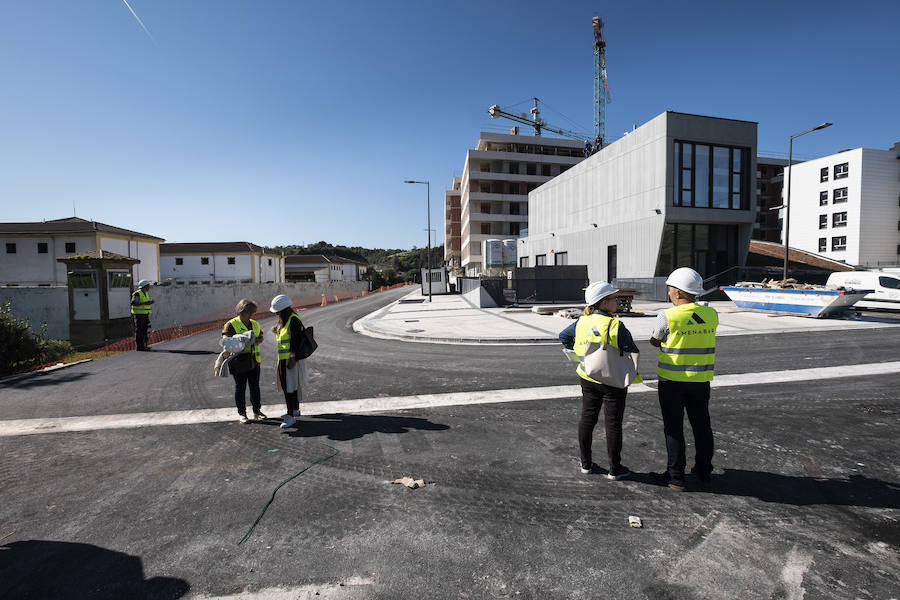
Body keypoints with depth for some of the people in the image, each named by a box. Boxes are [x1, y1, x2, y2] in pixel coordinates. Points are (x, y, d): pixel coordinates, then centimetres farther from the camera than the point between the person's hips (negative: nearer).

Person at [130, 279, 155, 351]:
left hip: (145, 314, 9)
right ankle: (139, 347, -1)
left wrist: (149, 303, 5)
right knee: (139, 331, -5)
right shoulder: (137, 294, -14)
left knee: (144, 330, 10)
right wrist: (145, 303, -25)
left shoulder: (146, 293, 13)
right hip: (139, 314, -9)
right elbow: (133, 303, -21)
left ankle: (143, 346, 16)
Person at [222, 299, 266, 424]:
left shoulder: (255, 324, 12)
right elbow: (225, 339, -15)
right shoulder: (231, 324, -7)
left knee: (255, 386, 11)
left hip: (254, 361, 5)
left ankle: (257, 411, 21)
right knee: (240, 387, 5)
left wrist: (257, 340, -9)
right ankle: (241, 413, 16)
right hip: (239, 361, -5)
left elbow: (261, 337, 15)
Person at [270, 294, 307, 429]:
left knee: (289, 386, -7)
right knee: (291, 384, 19)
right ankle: (295, 409, 33)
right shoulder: (284, 320, 13)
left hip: (291, 359, -10)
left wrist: (292, 359, -23)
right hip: (283, 358, 10)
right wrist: (277, 331, 9)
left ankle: (291, 416, -1)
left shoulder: (293, 320, -18)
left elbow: (295, 341, -22)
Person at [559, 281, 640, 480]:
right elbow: (632, 353, -16)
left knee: (587, 419, 14)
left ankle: (586, 464, 25)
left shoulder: (582, 322, -2)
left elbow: (563, 337, 12)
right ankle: (615, 469, 21)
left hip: (588, 379, 5)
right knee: (613, 423, 8)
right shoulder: (616, 326, -21)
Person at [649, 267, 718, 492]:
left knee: (674, 429, 6)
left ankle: (676, 477, 15)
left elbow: (655, 342, -3)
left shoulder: (668, 316, -16)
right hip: (701, 380, 5)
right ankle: (704, 471, 34)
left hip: (672, 380, -5)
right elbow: (701, 339, 10)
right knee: (702, 426, 19)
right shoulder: (711, 315, -1)